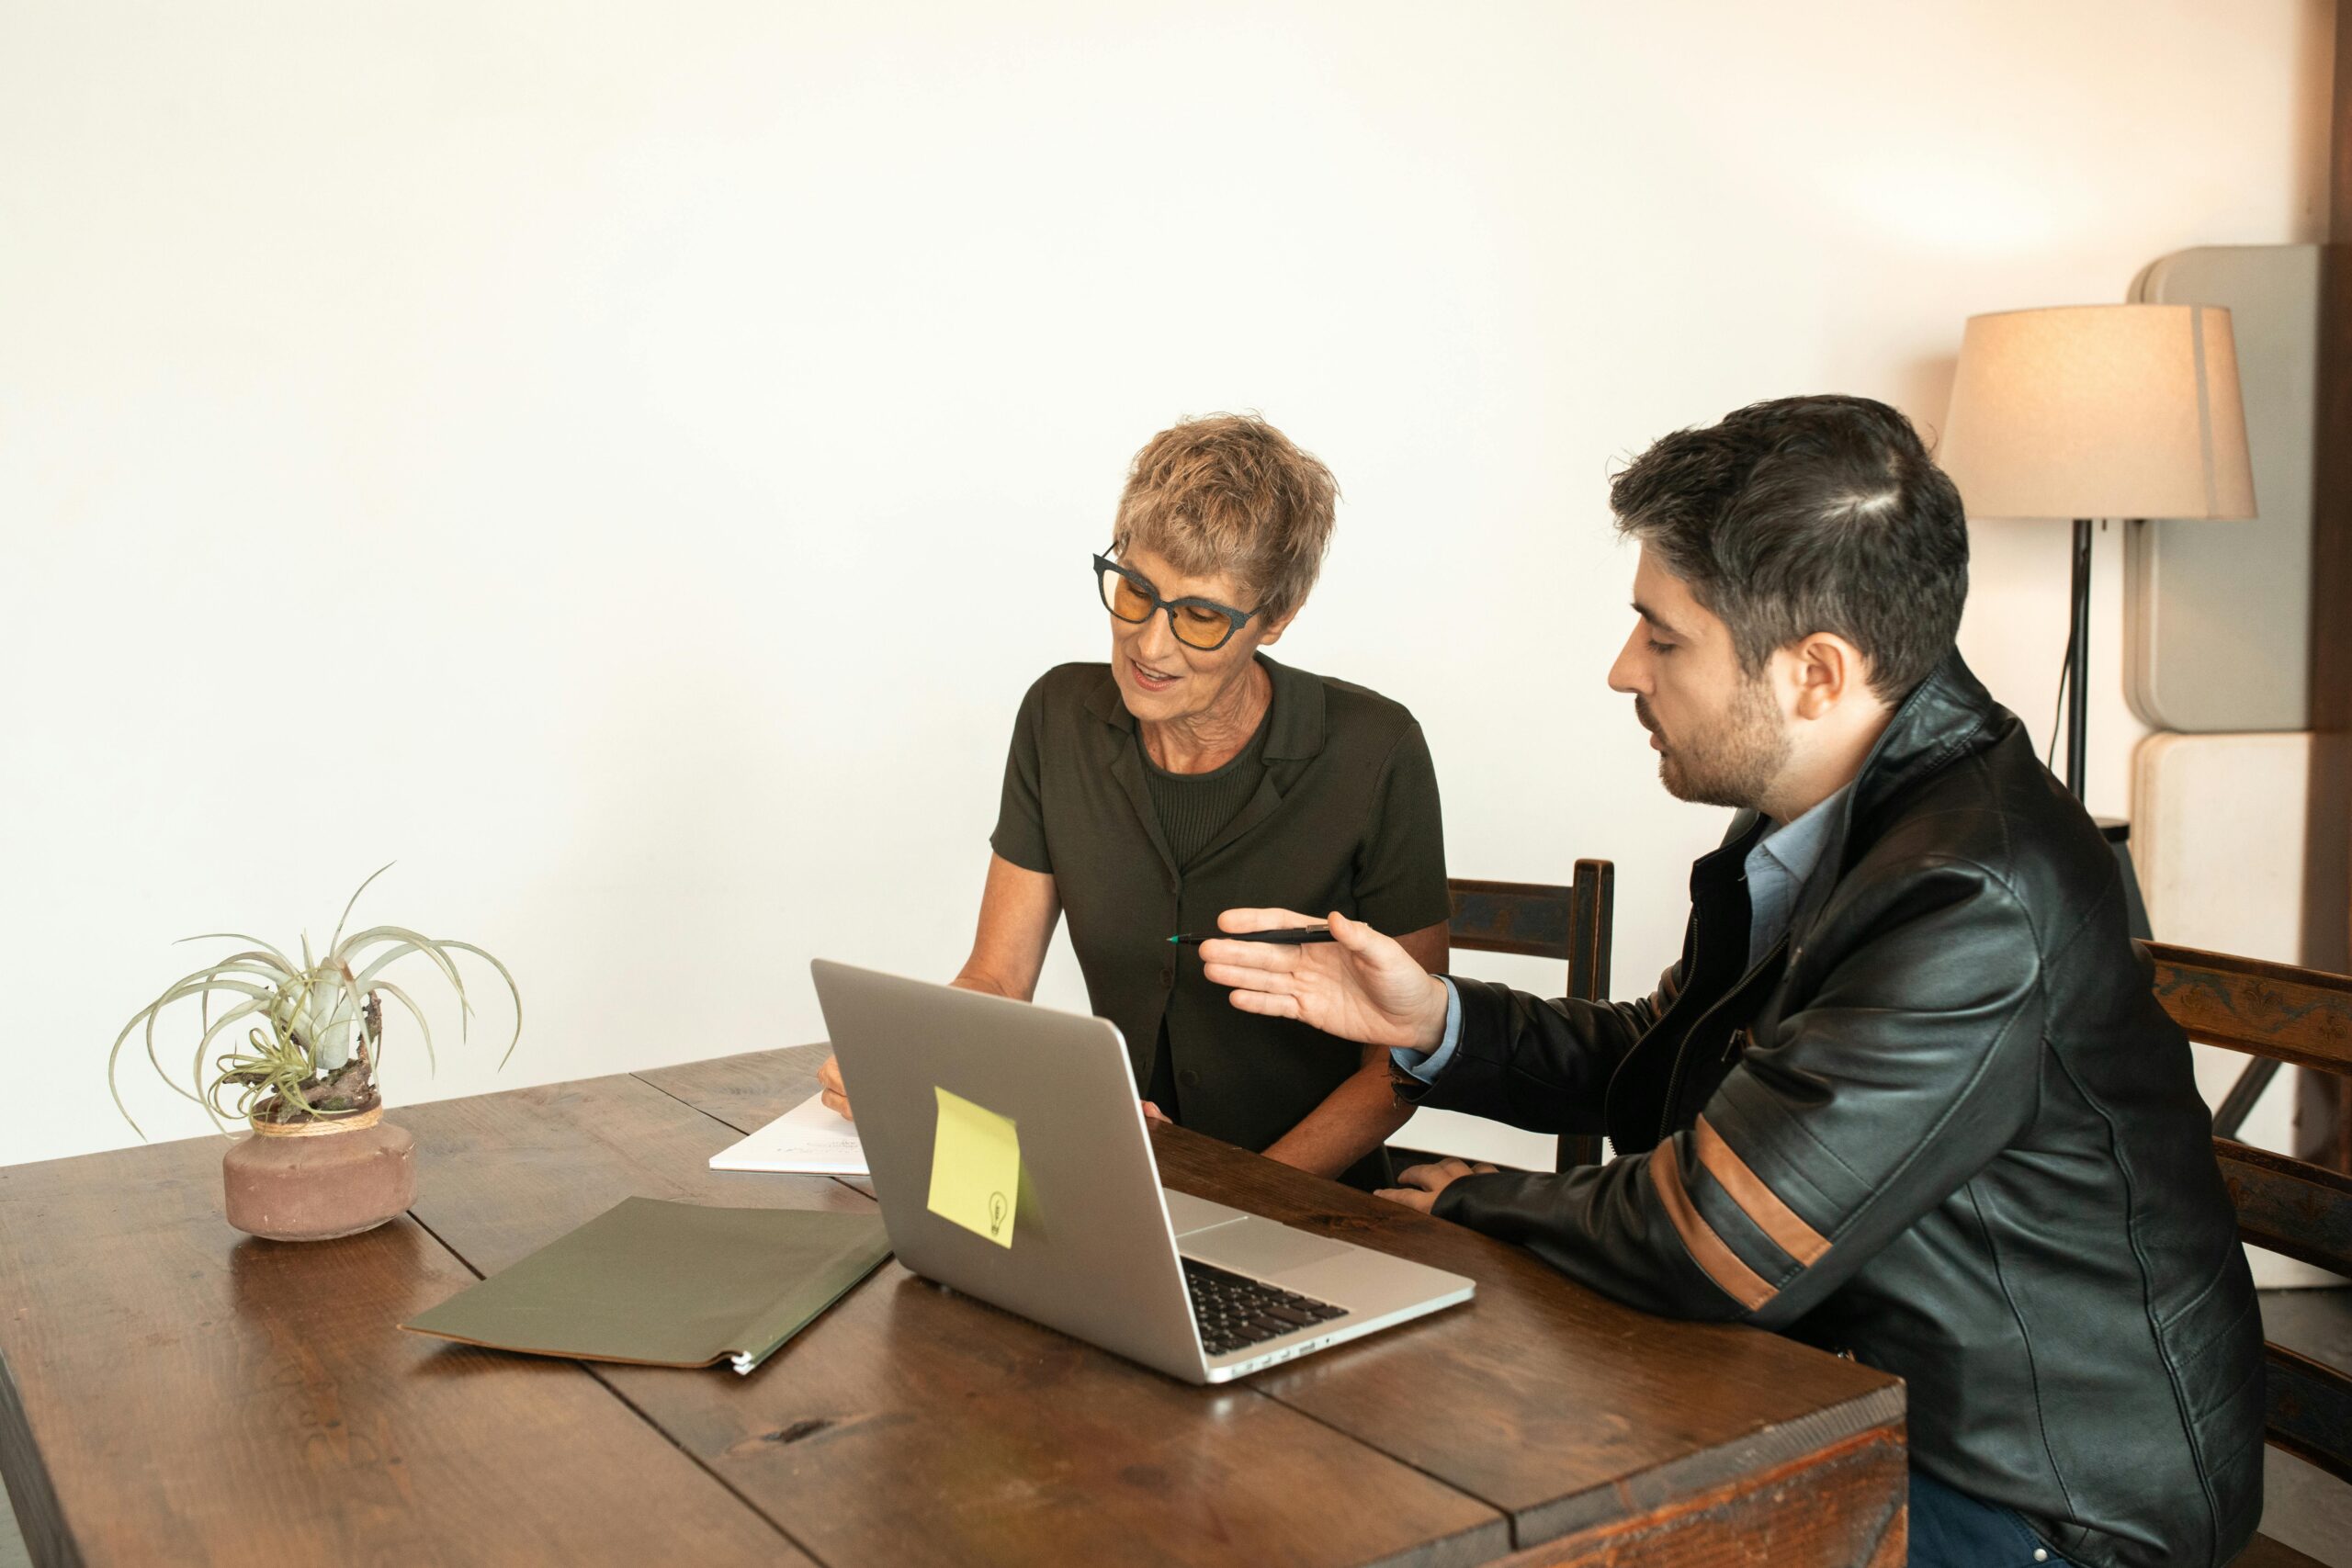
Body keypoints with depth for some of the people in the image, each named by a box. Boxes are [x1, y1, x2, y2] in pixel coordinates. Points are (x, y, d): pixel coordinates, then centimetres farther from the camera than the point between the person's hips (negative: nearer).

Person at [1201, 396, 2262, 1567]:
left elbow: (1704, 1244, -28)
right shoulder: (1813, 819, -1)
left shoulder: (1972, 900, -30)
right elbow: (1655, 1065, 12)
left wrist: (1476, 1199, -9)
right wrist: (1434, 1022, -3)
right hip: (1863, 1392, 8)